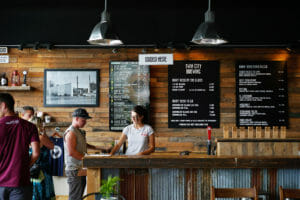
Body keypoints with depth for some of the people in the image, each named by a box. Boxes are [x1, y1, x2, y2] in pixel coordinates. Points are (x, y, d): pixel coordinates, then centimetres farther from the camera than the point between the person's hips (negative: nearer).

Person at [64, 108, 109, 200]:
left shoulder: (79, 131, 15)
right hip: (74, 170, -10)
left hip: (80, 169, 10)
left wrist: (98, 148, 22)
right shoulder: (71, 132, -15)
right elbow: (71, 152, -22)